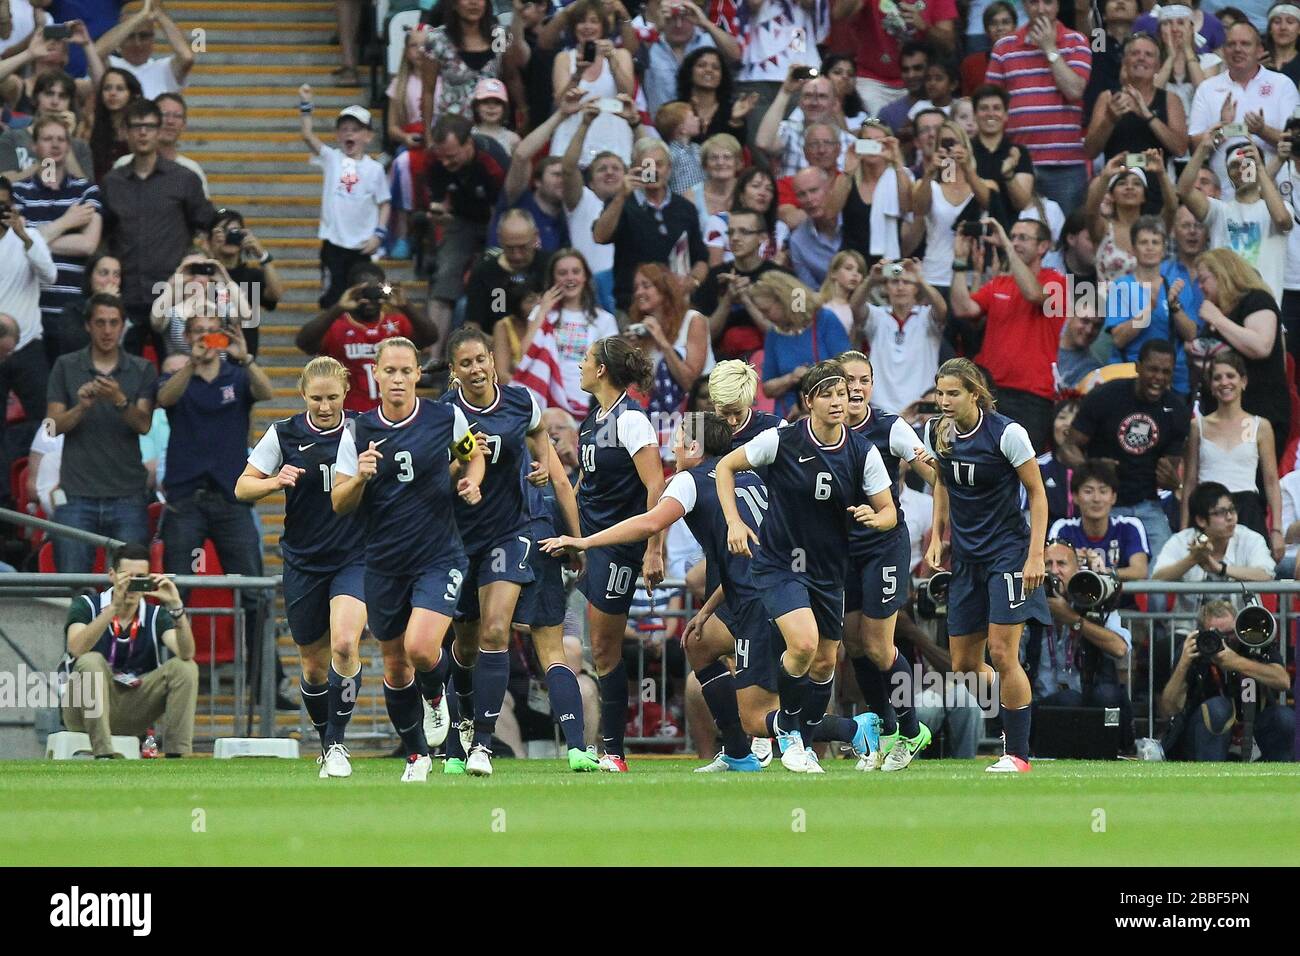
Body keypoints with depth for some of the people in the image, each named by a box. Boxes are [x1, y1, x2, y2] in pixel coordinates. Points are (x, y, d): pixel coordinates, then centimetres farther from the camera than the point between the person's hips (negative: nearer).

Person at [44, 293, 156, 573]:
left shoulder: (142, 370, 7)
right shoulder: (66, 367, 7)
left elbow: (143, 424, -5)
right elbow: (54, 426, 1)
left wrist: (120, 400, -25)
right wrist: (82, 406, -18)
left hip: (127, 496, 0)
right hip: (77, 495, 0)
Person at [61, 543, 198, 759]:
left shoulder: (155, 616, 3)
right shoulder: (86, 606, -4)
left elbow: (186, 654, -15)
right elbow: (76, 649, -25)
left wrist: (176, 607, -28)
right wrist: (114, 606, -33)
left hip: (134, 712, 3)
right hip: (85, 710, -3)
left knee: (185, 668, -15)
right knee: (92, 662, -32)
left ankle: (176, 756, -22)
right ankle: (104, 756, -36)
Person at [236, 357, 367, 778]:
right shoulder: (284, 434, -2)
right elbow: (242, 488, 1)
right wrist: (275, 482, -20)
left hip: (355, 558, -2)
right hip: (303, 564, 2)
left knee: (345, 644, -23)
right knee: (314, 666, 9)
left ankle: (337, 743, -10)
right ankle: (326, 741, 32)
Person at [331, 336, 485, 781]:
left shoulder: (446, 417, -4)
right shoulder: (358, 431, -2)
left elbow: (473, 455, 17)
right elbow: (339, 503, 0)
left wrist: (470, 482, -4)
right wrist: (360, 476, -20)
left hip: (439, 556, -2)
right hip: (383, 563, 3)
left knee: (421, 648, -21)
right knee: (394, 666, 10)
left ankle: (437, 695, 15)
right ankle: (416, 754, 30)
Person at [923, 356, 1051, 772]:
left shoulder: (1007, 433, -15)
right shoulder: (937, 433, 1)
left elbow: (1037, 493, -9)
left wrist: (1035, 556, -15)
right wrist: (937, 537, 10)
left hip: (1008, 551, -6)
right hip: (966, 558, 6)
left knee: (1001, 653, -13)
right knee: (964, 665, 4)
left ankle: (1017, 753, -3)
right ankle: (1015, 720, 26)